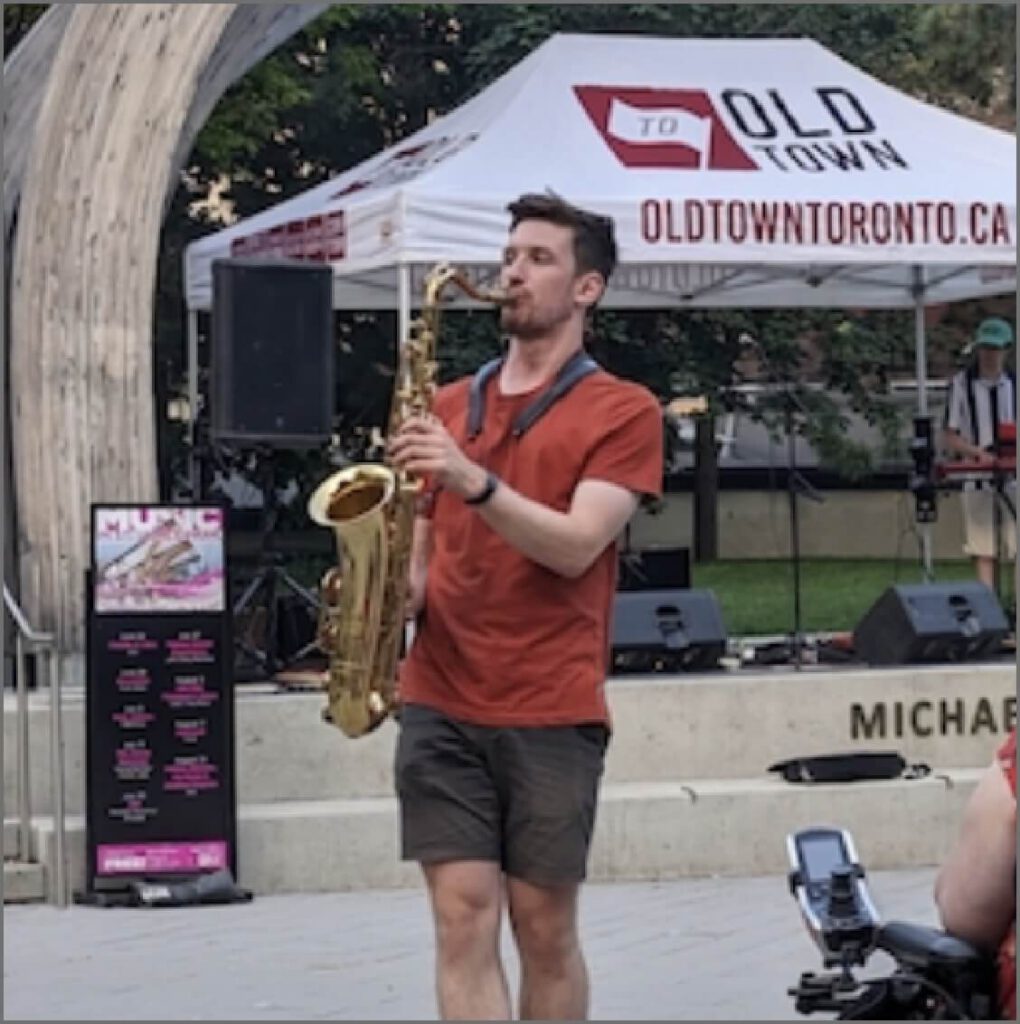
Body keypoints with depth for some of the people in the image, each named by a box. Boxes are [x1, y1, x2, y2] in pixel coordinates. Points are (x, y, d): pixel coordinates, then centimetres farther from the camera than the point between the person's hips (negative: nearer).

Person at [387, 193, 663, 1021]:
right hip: (441, 704, 3)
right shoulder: (448, 406, 15)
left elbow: (574, 547, -13)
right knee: (463, 917, -5)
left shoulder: (623, 411, 0)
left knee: (544, 926, 4)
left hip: (552, 710, -3)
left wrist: (475, 480, -26)